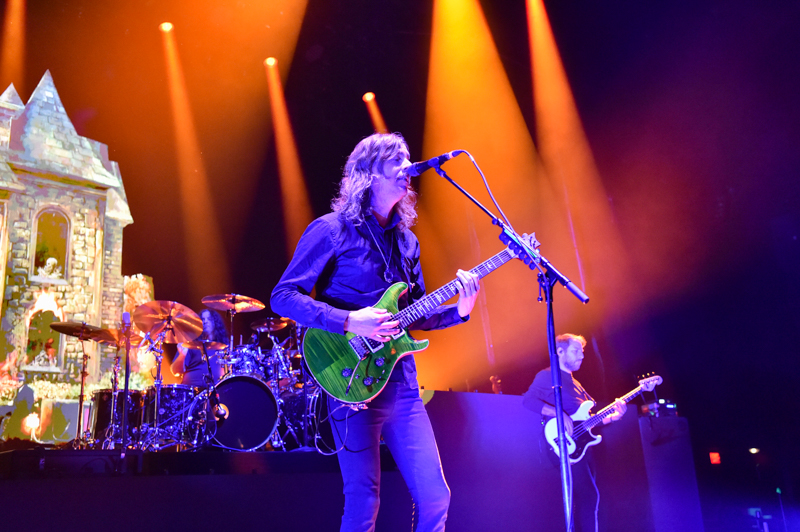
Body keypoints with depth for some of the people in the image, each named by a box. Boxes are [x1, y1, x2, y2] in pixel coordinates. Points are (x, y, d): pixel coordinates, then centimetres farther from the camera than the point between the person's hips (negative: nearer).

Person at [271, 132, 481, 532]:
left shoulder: (406, 240, 15)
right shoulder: (332, 230, -5)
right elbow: (283, 295, -10)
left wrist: (456, 311, 1)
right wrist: (348, 321, -21)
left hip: (402, 381, 6)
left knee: (435, 498, 5)